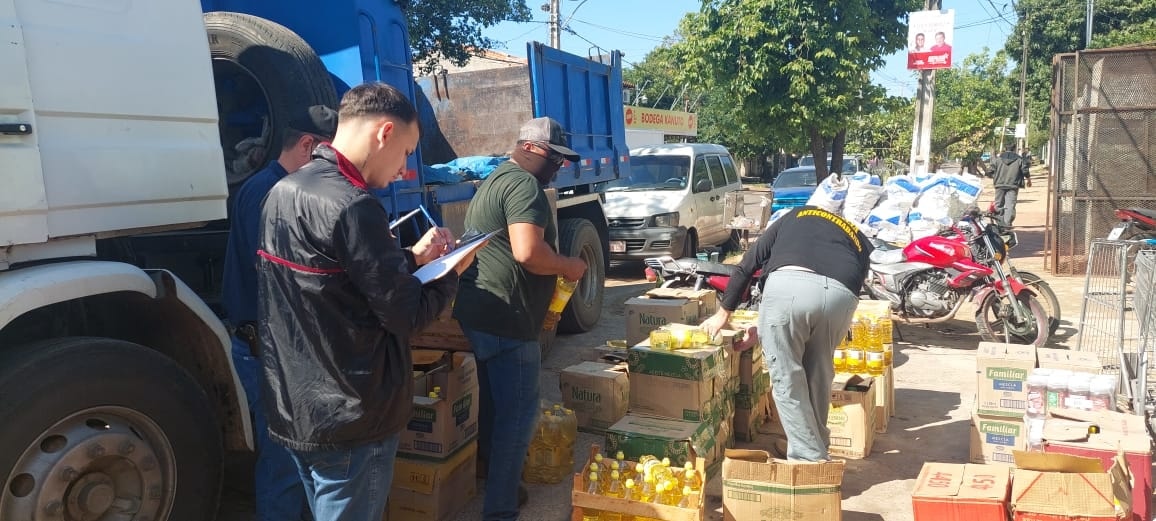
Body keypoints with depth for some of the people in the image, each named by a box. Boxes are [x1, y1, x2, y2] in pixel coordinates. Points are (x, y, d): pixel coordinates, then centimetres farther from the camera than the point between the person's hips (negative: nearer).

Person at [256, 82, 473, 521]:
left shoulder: (283, 192, 5)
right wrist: (452, 273, -1)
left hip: (292, 407, 9)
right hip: (349, 420, -9)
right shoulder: (353, 206, -24)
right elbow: (407, 315, -19)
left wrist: (412, 257, 12)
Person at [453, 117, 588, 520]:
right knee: (518, 412, -2)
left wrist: (554, 270, 21)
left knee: (494, 405, 23)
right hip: (504, 318, -11)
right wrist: (568, 267, -9)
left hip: (480, 310, 11)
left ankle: (491, 482, 39)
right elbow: (528, 252, -27)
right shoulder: (524, 184, -14)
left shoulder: (497, 180, 21)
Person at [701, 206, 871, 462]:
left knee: (787, 378, 10)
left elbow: (748, 265, 31)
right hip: (841, 294, 3)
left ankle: (810, 458, 14)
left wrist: (723, 313, 40)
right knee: (819, 374, 23)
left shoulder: (795, 216, 37)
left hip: (788, 284, -2)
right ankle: (818, 446, 36)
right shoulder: (860, 241, 38)